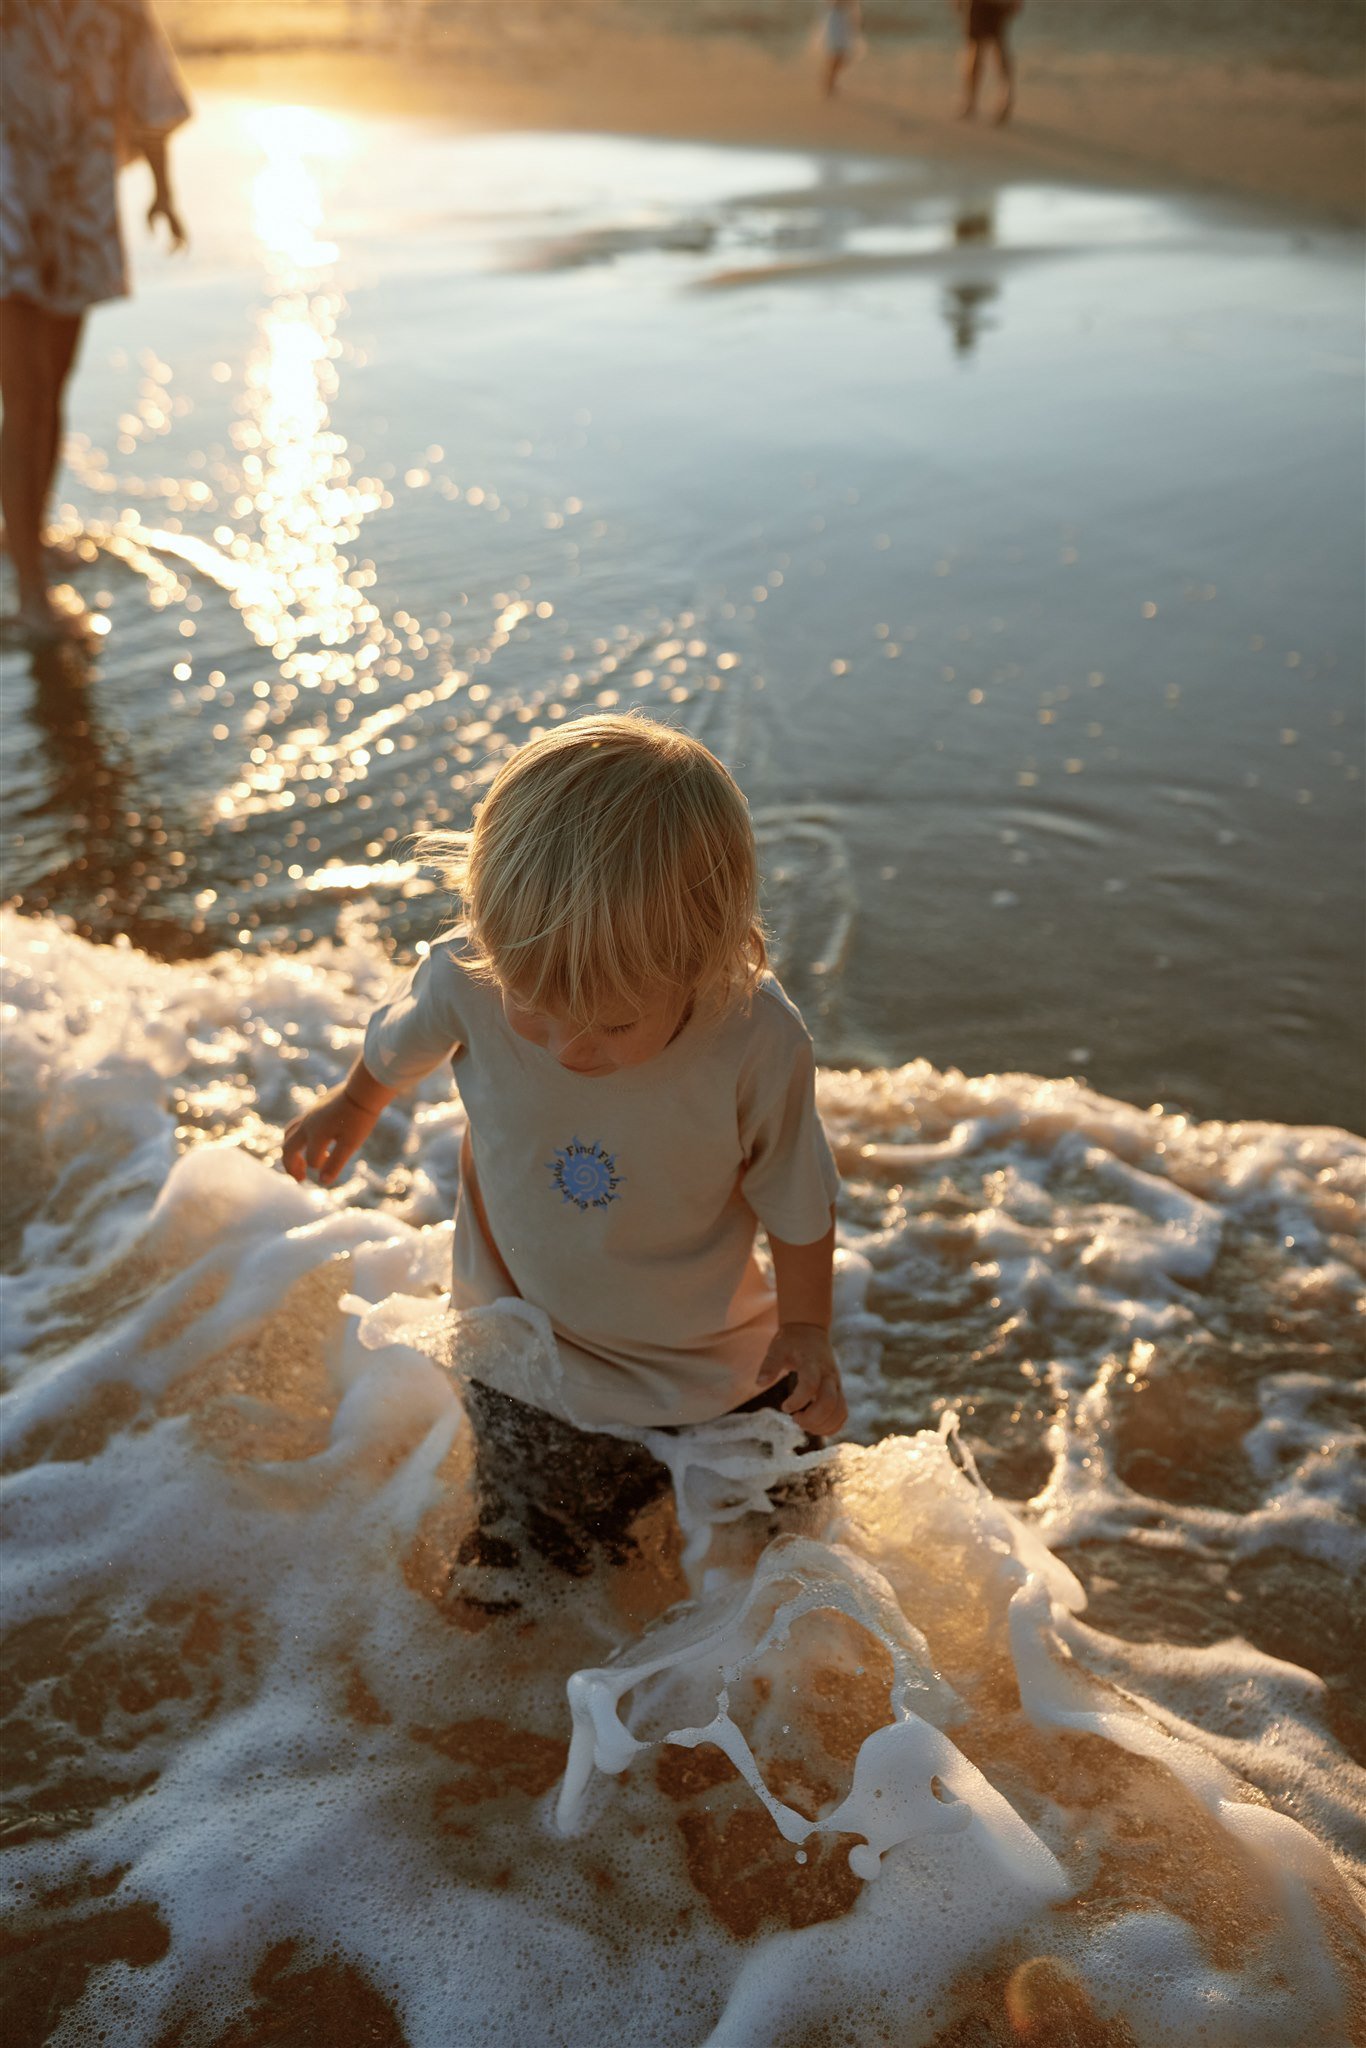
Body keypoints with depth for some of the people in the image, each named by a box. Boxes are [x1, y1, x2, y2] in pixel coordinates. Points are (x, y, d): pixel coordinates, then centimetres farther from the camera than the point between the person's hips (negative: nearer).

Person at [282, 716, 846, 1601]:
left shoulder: (760, 1041, -32)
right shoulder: (468, 978, -27)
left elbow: (798, 1202, -12)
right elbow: (401, 1042, -1)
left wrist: (807, 1328, -8)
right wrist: (352, 1106, 18)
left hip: (718, 1366, 0)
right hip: (530, 1362, 0)